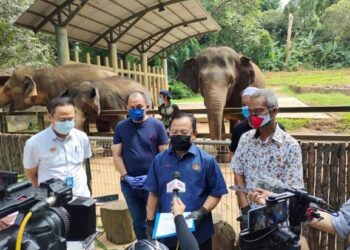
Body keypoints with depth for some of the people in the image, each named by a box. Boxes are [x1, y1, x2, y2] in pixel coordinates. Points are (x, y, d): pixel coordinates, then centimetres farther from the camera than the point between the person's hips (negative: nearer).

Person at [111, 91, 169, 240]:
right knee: (138, 221, 18)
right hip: (129, 183, 2)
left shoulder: (157, 125, -5)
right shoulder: (121, 127, 1)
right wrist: (126, 176, -9)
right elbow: (117, 155, 1)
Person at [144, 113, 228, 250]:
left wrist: (202, 212, -17)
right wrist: (150, 221, 3)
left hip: (198, 233, -2)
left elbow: (216, 193, -4)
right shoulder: (160, 160, 0)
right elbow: (154, 193, 5)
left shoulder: (207, 160, -8)